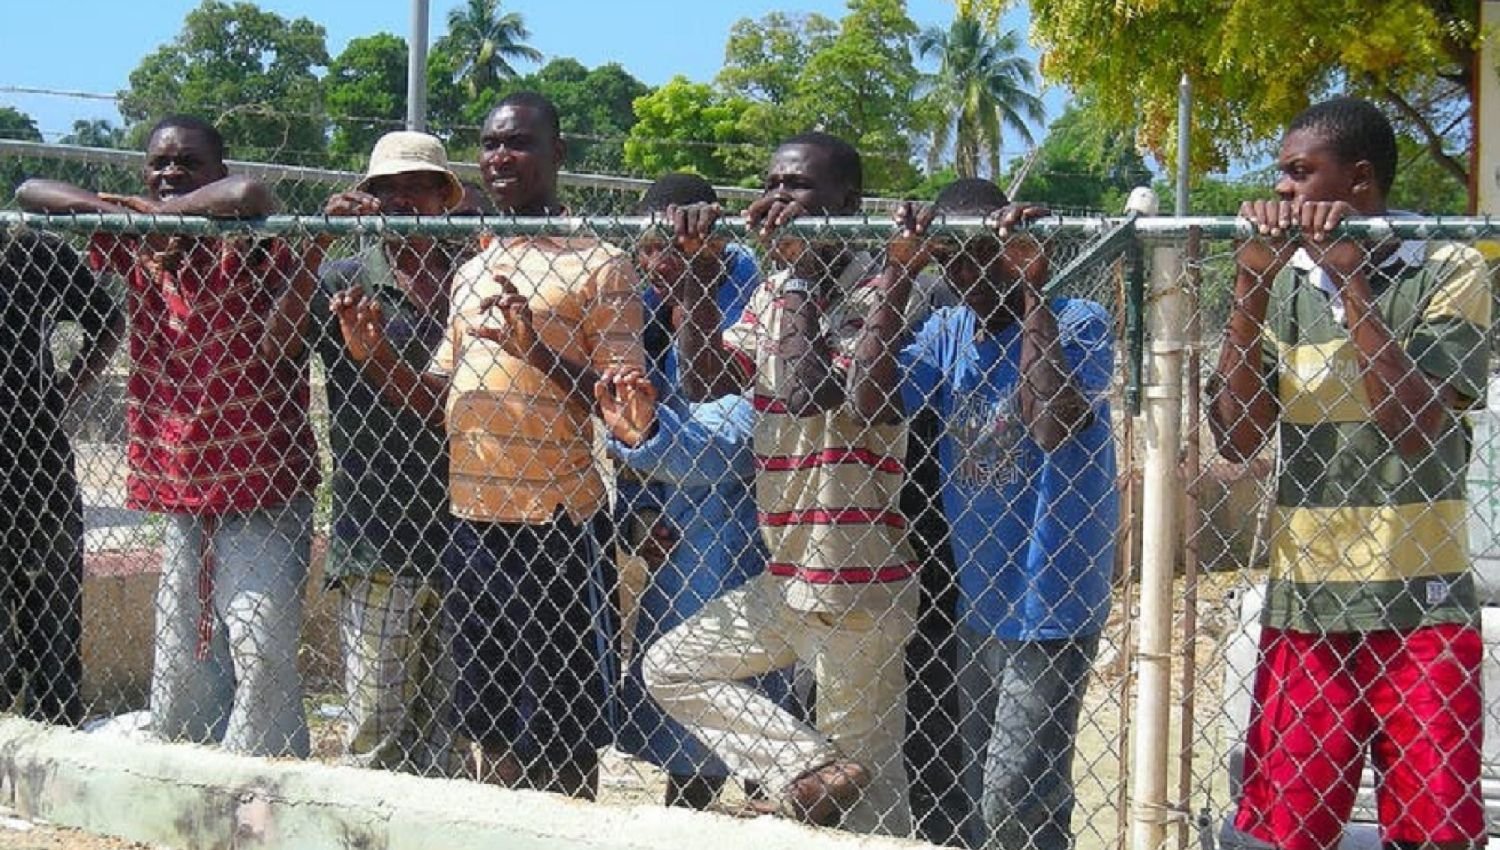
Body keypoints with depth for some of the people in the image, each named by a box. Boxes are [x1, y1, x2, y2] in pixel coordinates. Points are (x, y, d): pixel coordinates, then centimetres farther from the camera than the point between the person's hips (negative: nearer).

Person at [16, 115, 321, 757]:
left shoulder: (244, 248, -9)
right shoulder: (137, 247, 9)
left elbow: (249, 193, -32)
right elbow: (30, 192, 11)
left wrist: (165, 212, -15)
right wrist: (118, 210, -7)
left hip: (261, 484, -6)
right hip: (179, 488, 6)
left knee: (260, 649, -13)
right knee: (179, 660, 10)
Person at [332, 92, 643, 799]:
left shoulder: (597, 265, -5)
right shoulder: (471, 273, 18)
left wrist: (538, 350, -23)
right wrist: (374, 354, 4)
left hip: (552, 523, -7)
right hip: (469, 521, 7)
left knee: (558, 730, -1)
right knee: (488, 726, 15)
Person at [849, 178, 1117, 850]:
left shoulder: (1079, 324, -10)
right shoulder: (947, 332, 6)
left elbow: (1054, 426, -28)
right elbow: (871, 403, -9)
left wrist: (1031, 289, -25)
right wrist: (897, 276, -11)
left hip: (1049, 606, -6)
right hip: (976, 602, 6)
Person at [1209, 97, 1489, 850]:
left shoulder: (1449, 272, -3)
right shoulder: (1283, 282, 8)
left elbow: (1415, 429, -15)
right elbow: (1237, 438, -1)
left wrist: (1351, 281, -15)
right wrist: (1250, 284, -8)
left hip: (1421, 604, -3)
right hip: (1302, 603, 3)